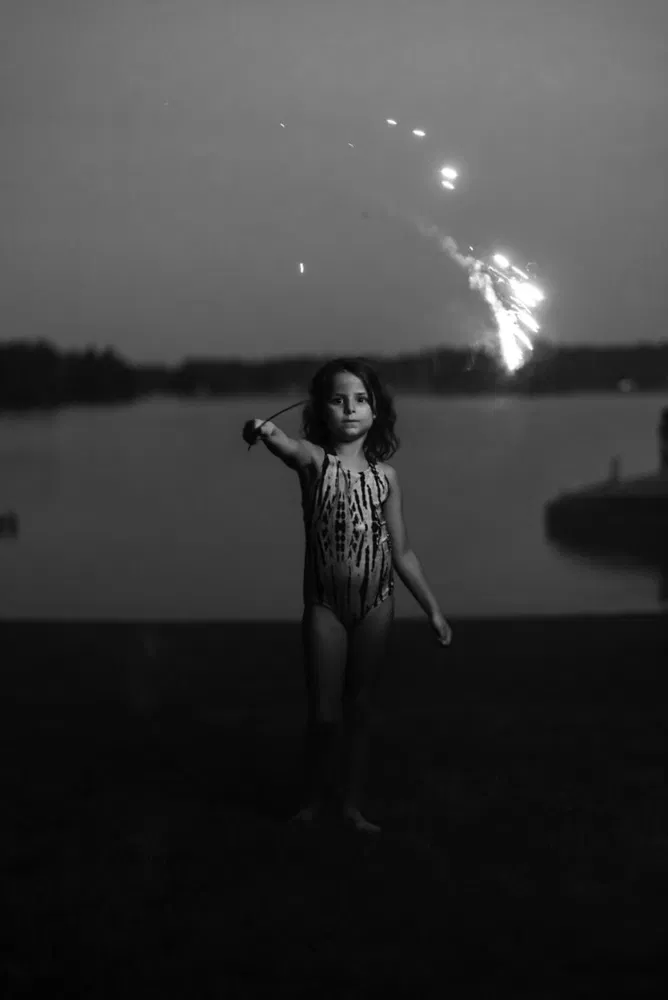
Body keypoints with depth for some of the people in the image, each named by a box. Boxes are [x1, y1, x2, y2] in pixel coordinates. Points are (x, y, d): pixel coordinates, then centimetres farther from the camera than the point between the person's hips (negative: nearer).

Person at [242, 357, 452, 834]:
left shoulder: (385, 476, 0)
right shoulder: (314, 459, -7)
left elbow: (403, 552, 7)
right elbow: (288, 446, -33)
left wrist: (433, 608, 7)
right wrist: (266, 432, -56)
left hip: (376, 603, 2)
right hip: (325, 604, -2)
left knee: (360, 709, 11)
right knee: (324, 713, 2)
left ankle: (353, 803, 24)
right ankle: (319, 796, 23)